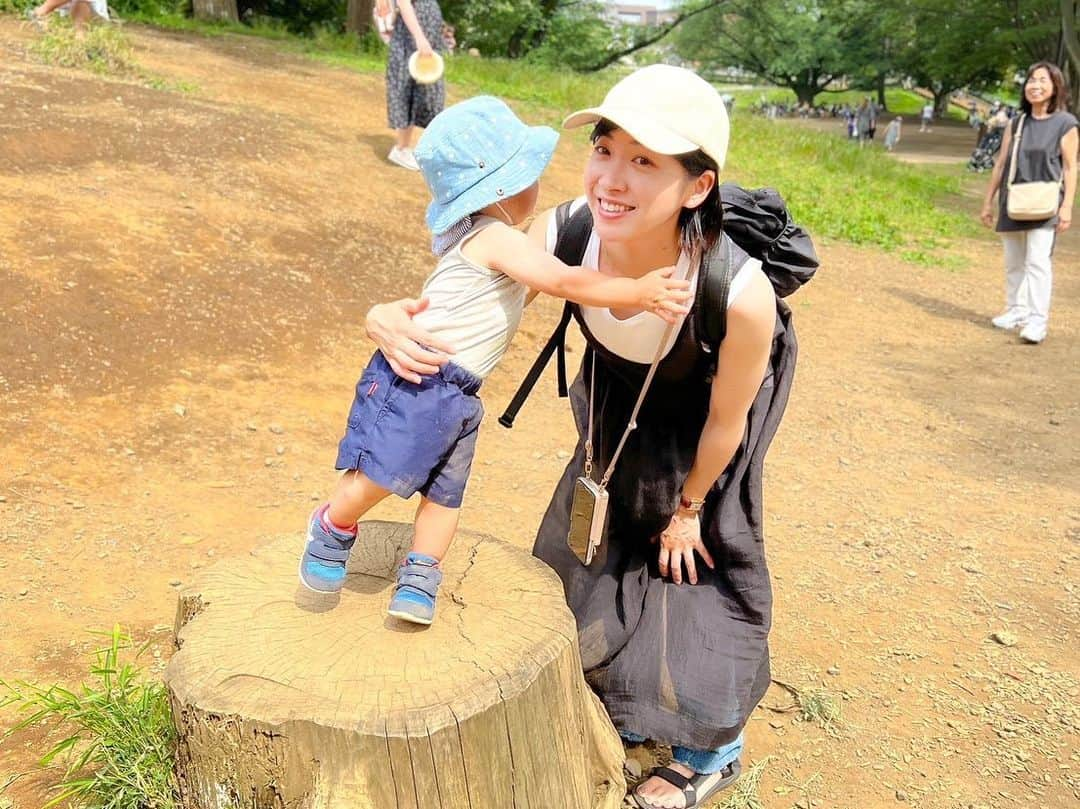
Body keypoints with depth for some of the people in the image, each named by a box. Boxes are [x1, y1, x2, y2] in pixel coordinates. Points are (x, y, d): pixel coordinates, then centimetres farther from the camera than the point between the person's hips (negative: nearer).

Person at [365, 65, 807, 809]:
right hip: (620, 393, 4)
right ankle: (625, 696, 47)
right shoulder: (562, 237, -36)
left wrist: (688, 508, -7)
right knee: (599, 535, 17)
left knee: (698, 559, 3)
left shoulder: (740, 295, -43)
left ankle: (714, 748, 31)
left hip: (703, 400, -4)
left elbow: (724, 421, -23)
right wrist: (391, 320, -42)